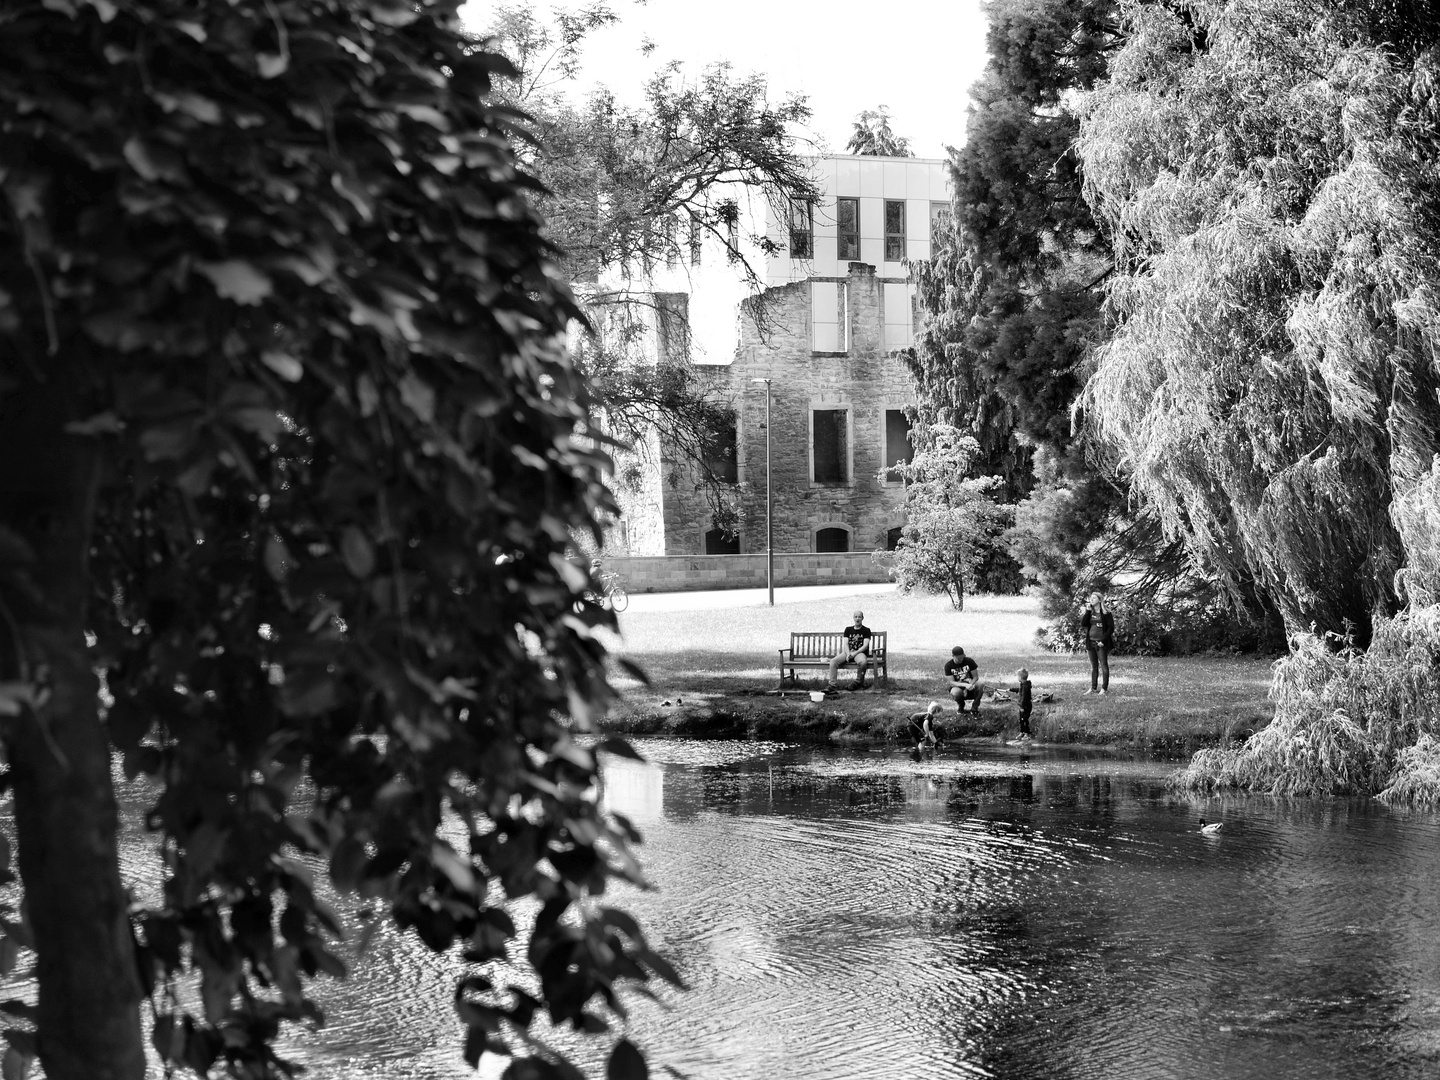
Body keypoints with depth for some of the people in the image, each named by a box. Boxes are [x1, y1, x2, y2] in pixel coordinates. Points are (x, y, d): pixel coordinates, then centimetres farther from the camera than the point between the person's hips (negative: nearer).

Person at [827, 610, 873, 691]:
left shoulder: (866, 630, 6)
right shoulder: (848, 629, 18)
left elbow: (865, 645, -5)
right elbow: (846, 644, 8)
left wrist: (854, 653, -17)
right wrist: (848, 654, -13)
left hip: (860, 653, -3)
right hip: (848, 652, 3)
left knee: (863, 662, -39)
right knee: (833, 661, -24)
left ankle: (859, 682, -18)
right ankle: (832, 684, -26)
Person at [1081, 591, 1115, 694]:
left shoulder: (1105, 613, -4)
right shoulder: (1090, 612, 12)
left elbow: (1111, 628, -7)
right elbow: (1083, 624, 0)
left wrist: (1103, 640, -14)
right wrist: (1088, 611, -7)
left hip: (1101, 643, -6)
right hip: (1091, 642, 6)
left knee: (1103, 665, -4)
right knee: (1094, 666, 10)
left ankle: (1104, 688, -3)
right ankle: (1093, 688, 14)